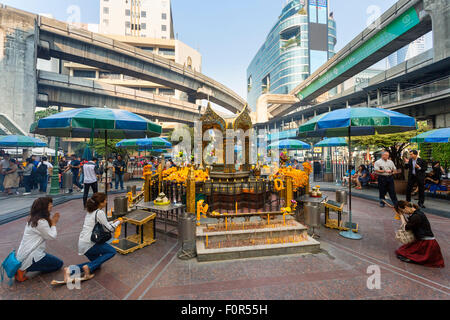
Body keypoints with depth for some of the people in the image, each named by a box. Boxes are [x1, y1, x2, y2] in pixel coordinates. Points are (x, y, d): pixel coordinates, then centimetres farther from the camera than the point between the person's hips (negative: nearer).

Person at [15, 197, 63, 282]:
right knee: (59, 263, 3)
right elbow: (52, 236, -13)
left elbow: (47, 233, 13)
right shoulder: (41, 221, -22)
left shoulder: (33, 219, 8)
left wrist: (51, 221, 6)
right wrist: (53, 223, -2)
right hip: (30, 257, -10)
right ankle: (25, 269, -5)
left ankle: (23, 267, 11)